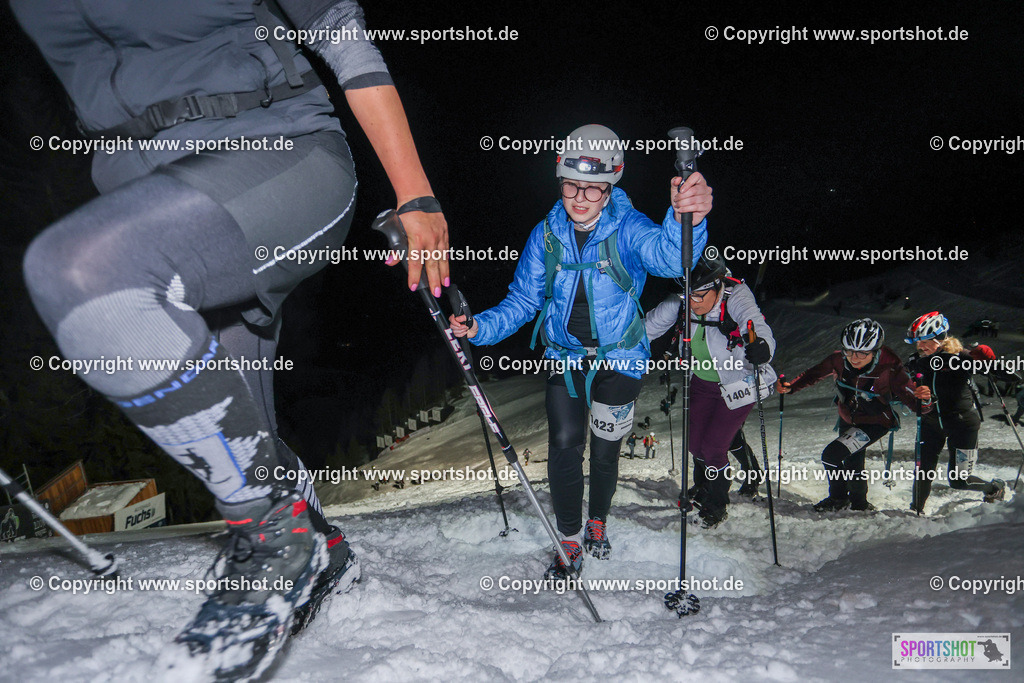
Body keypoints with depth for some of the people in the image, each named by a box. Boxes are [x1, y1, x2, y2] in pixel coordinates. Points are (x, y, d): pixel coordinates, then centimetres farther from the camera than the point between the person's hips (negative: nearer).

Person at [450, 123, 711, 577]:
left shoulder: (627, 229, -19)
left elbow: (668, 255, -42)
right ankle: (570, 542, 11)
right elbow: (523, 302, -3)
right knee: (564, 443, -8)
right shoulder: (546, 235, -8)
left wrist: (686, 222, -65)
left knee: (604, 450, 9)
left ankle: (597, 524, 38)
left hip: (619, 358, -2)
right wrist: (480, 329, -20)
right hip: (565, 356, 2)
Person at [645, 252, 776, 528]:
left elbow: (757, 326, -47)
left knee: (713, 447, -5)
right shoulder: (680, 303, -17)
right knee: (694, 442, 10)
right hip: (701, 381, 5)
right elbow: (648, 327, -6)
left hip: (738, 385, -5)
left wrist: (761, 347, -68)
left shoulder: (736, 299, -30)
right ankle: (702, 486, 43)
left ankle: (717, 505, 21)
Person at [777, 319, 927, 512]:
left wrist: (921, 399, -53)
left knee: (831, 455, -19)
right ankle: (859, 504, 51)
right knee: (852, 462, 24)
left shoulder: (889, 368, -31)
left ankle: (838, 499, 8)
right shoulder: (839, 360, -22)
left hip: (875, 423, -5)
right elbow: (814, 374, -8)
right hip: (847, 419, 5)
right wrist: (790, 387, -23)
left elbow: (908, 395, -30)